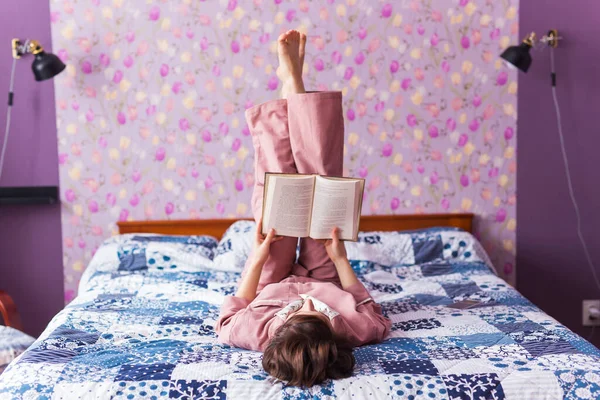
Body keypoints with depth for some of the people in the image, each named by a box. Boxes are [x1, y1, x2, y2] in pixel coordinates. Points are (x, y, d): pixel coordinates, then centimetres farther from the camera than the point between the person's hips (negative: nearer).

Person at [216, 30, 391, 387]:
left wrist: (257, 259, -27)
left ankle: (292, 86, 16)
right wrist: (341, 258, -24)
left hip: (273, 284, 0)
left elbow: (228, 323, -20)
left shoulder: (259, 332, -46)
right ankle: (294, 82, 9)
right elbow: (378, 319, -18)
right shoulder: (354, 329, -45)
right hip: (323, 280, 1)